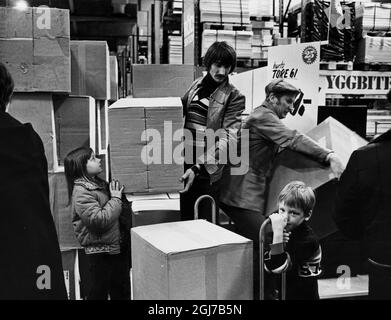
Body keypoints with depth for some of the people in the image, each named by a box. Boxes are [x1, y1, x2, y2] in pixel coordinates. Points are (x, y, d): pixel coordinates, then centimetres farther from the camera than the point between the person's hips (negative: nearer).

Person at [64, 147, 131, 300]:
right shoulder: (81, 192, -18)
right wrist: (116, 198, -17)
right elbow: (100, 220, -27)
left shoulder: (100, 184, 9)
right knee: (99, 292, 6)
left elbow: (117, 212, 22)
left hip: (117, 246, 8)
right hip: (100, 251, -8)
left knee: (122, 292, 19)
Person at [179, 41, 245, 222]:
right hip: (182, 166, 4)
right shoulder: (195, 86, 9)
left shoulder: (234, 97, -5)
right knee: (182, 220, 14)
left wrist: (197, 168, -26)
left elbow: (227, 138, -15)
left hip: (207, 172, -4)